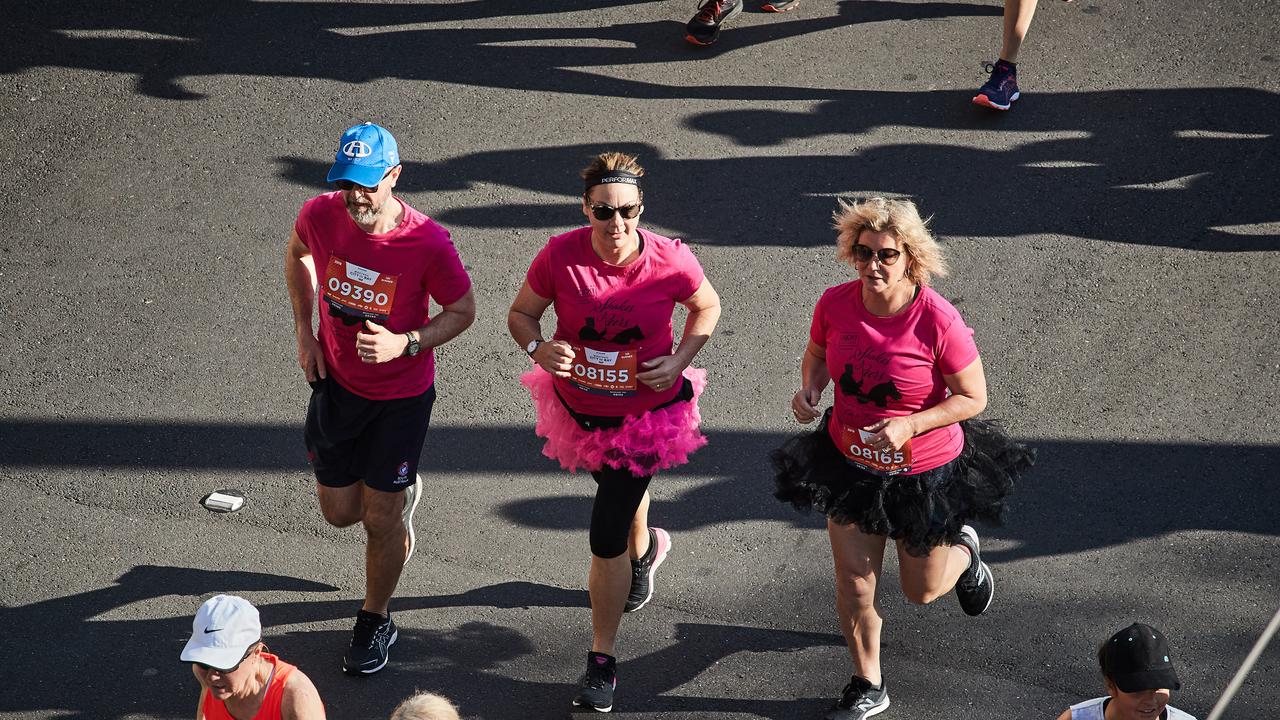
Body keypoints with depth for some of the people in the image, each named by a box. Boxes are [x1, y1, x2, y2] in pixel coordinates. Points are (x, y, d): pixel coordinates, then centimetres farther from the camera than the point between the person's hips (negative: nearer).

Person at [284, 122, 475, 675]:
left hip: (402, 394, -3)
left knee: (381, 520, 7)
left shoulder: (428, 242, -28)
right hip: (336, 380, 4)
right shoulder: (321, 215, -17)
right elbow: (297, 253, 8)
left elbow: (462, 311, -12)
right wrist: (304, 332, 1)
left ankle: (375, 622, 30)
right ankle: (399, 494, 49)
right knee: (339, 511, 14)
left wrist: (406, 344, -29)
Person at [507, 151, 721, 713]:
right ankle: (644, 548, 67)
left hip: (646, 412, -3)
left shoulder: (671, 261, -21)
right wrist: (539, 349, -26)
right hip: (578, 407, 3)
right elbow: (521, 314, -6)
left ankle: (602, 664, 12)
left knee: (606, 540, -4)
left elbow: (707, 307, 0)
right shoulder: (560, 255, -20)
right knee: (620, 488, 30)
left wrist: (680, 361, -15)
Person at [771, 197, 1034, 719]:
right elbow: (817, 354, 7)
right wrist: (808, 391, -14)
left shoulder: (938, 321, -27)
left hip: (925, 472, -3)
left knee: (922, 591, 16)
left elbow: (973, 397, -16)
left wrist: (909, 425, -28)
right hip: (850, 463, 3)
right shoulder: (835, 304, -15)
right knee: (853, 585, 7)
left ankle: (962, 550, 52)